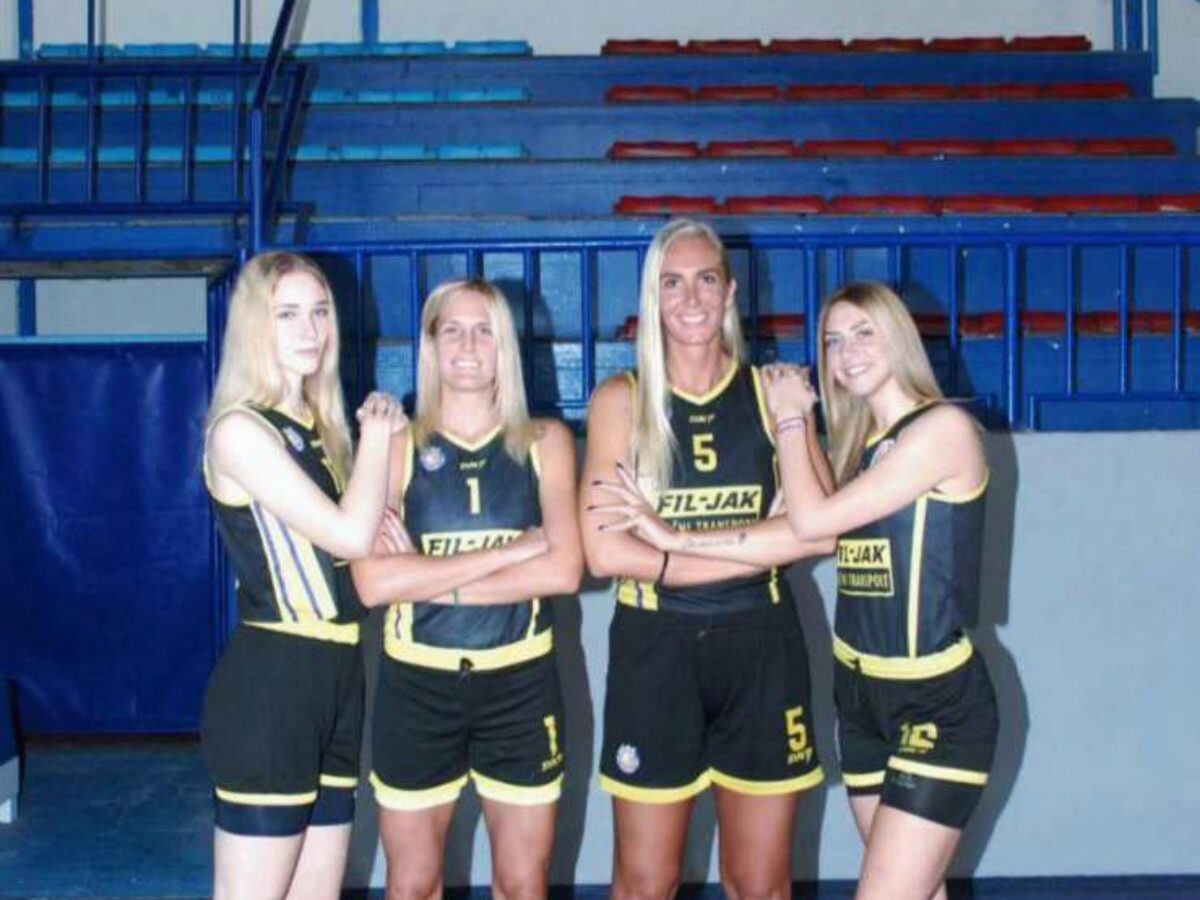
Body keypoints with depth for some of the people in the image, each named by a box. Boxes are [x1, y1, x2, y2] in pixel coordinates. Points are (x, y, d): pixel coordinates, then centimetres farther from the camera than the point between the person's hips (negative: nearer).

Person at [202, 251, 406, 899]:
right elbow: (351, 536, -18)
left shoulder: (316, 428, 15)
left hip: (334, 679, 8)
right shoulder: (241, 430, -10)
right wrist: (378, 432, -4)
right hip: (268, 683, -8)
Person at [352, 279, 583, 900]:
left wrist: (428, 579, -14)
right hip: (417, 684, 0)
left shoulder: (545, 442, 2)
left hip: (519, 683, 1)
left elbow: (564, 569, -12)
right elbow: (372, 582, -16)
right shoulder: (396, 445, -1)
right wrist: (513, 549, -17)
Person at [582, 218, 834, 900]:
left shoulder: (773, 393, 3)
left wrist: (673, 535, -15)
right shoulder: (622, 400, 0)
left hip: (761, 647, 1)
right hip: (655, 648, -1)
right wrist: (755, 550, -12)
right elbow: (604, 551, -12)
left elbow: (818, 530, -11)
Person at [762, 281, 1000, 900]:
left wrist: (791, 418, -4)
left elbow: (811, 520, -17)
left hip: (940, 703, -7)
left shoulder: (944, 427, -14)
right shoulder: (861, 441, 12)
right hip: (861, 694, 8)